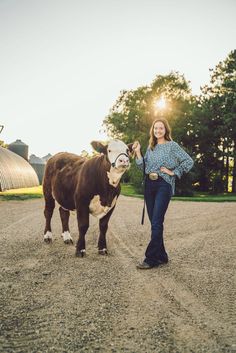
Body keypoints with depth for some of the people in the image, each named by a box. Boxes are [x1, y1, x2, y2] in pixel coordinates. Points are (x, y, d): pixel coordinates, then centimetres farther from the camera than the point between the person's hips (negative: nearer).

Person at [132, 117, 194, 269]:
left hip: (164, 185, -6)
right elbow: (144, 167, 11)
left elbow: (189, 161, -6)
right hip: (149, 185, 6)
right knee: (154, 222, 9)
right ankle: (162, 256, 20)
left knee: (156, 222, -10)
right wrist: (138, 152, 2)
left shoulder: (172, 145, -2)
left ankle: (151, 259, -5)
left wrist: (173, 172, -8)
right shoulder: (150, 147, 15)